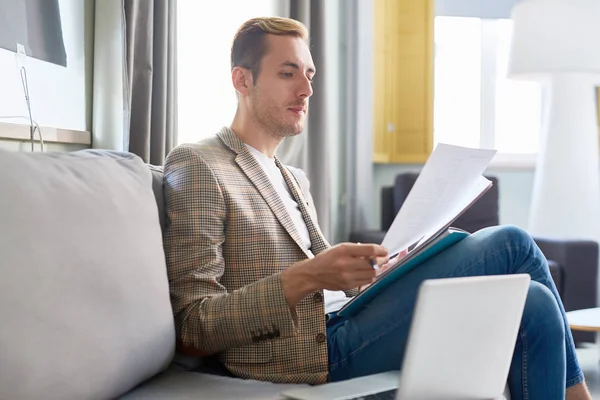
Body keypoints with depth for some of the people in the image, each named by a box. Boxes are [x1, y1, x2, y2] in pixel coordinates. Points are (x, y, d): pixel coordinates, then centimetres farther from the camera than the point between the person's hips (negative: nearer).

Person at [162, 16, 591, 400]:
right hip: (307, 353, -8)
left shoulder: (295, 179, 23)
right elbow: (194, 326, -12)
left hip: (339, 325, 8)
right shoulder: (197, 166, -5)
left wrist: (379, 268, 1)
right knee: (511, 244, -12)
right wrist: (305, 278, -24)